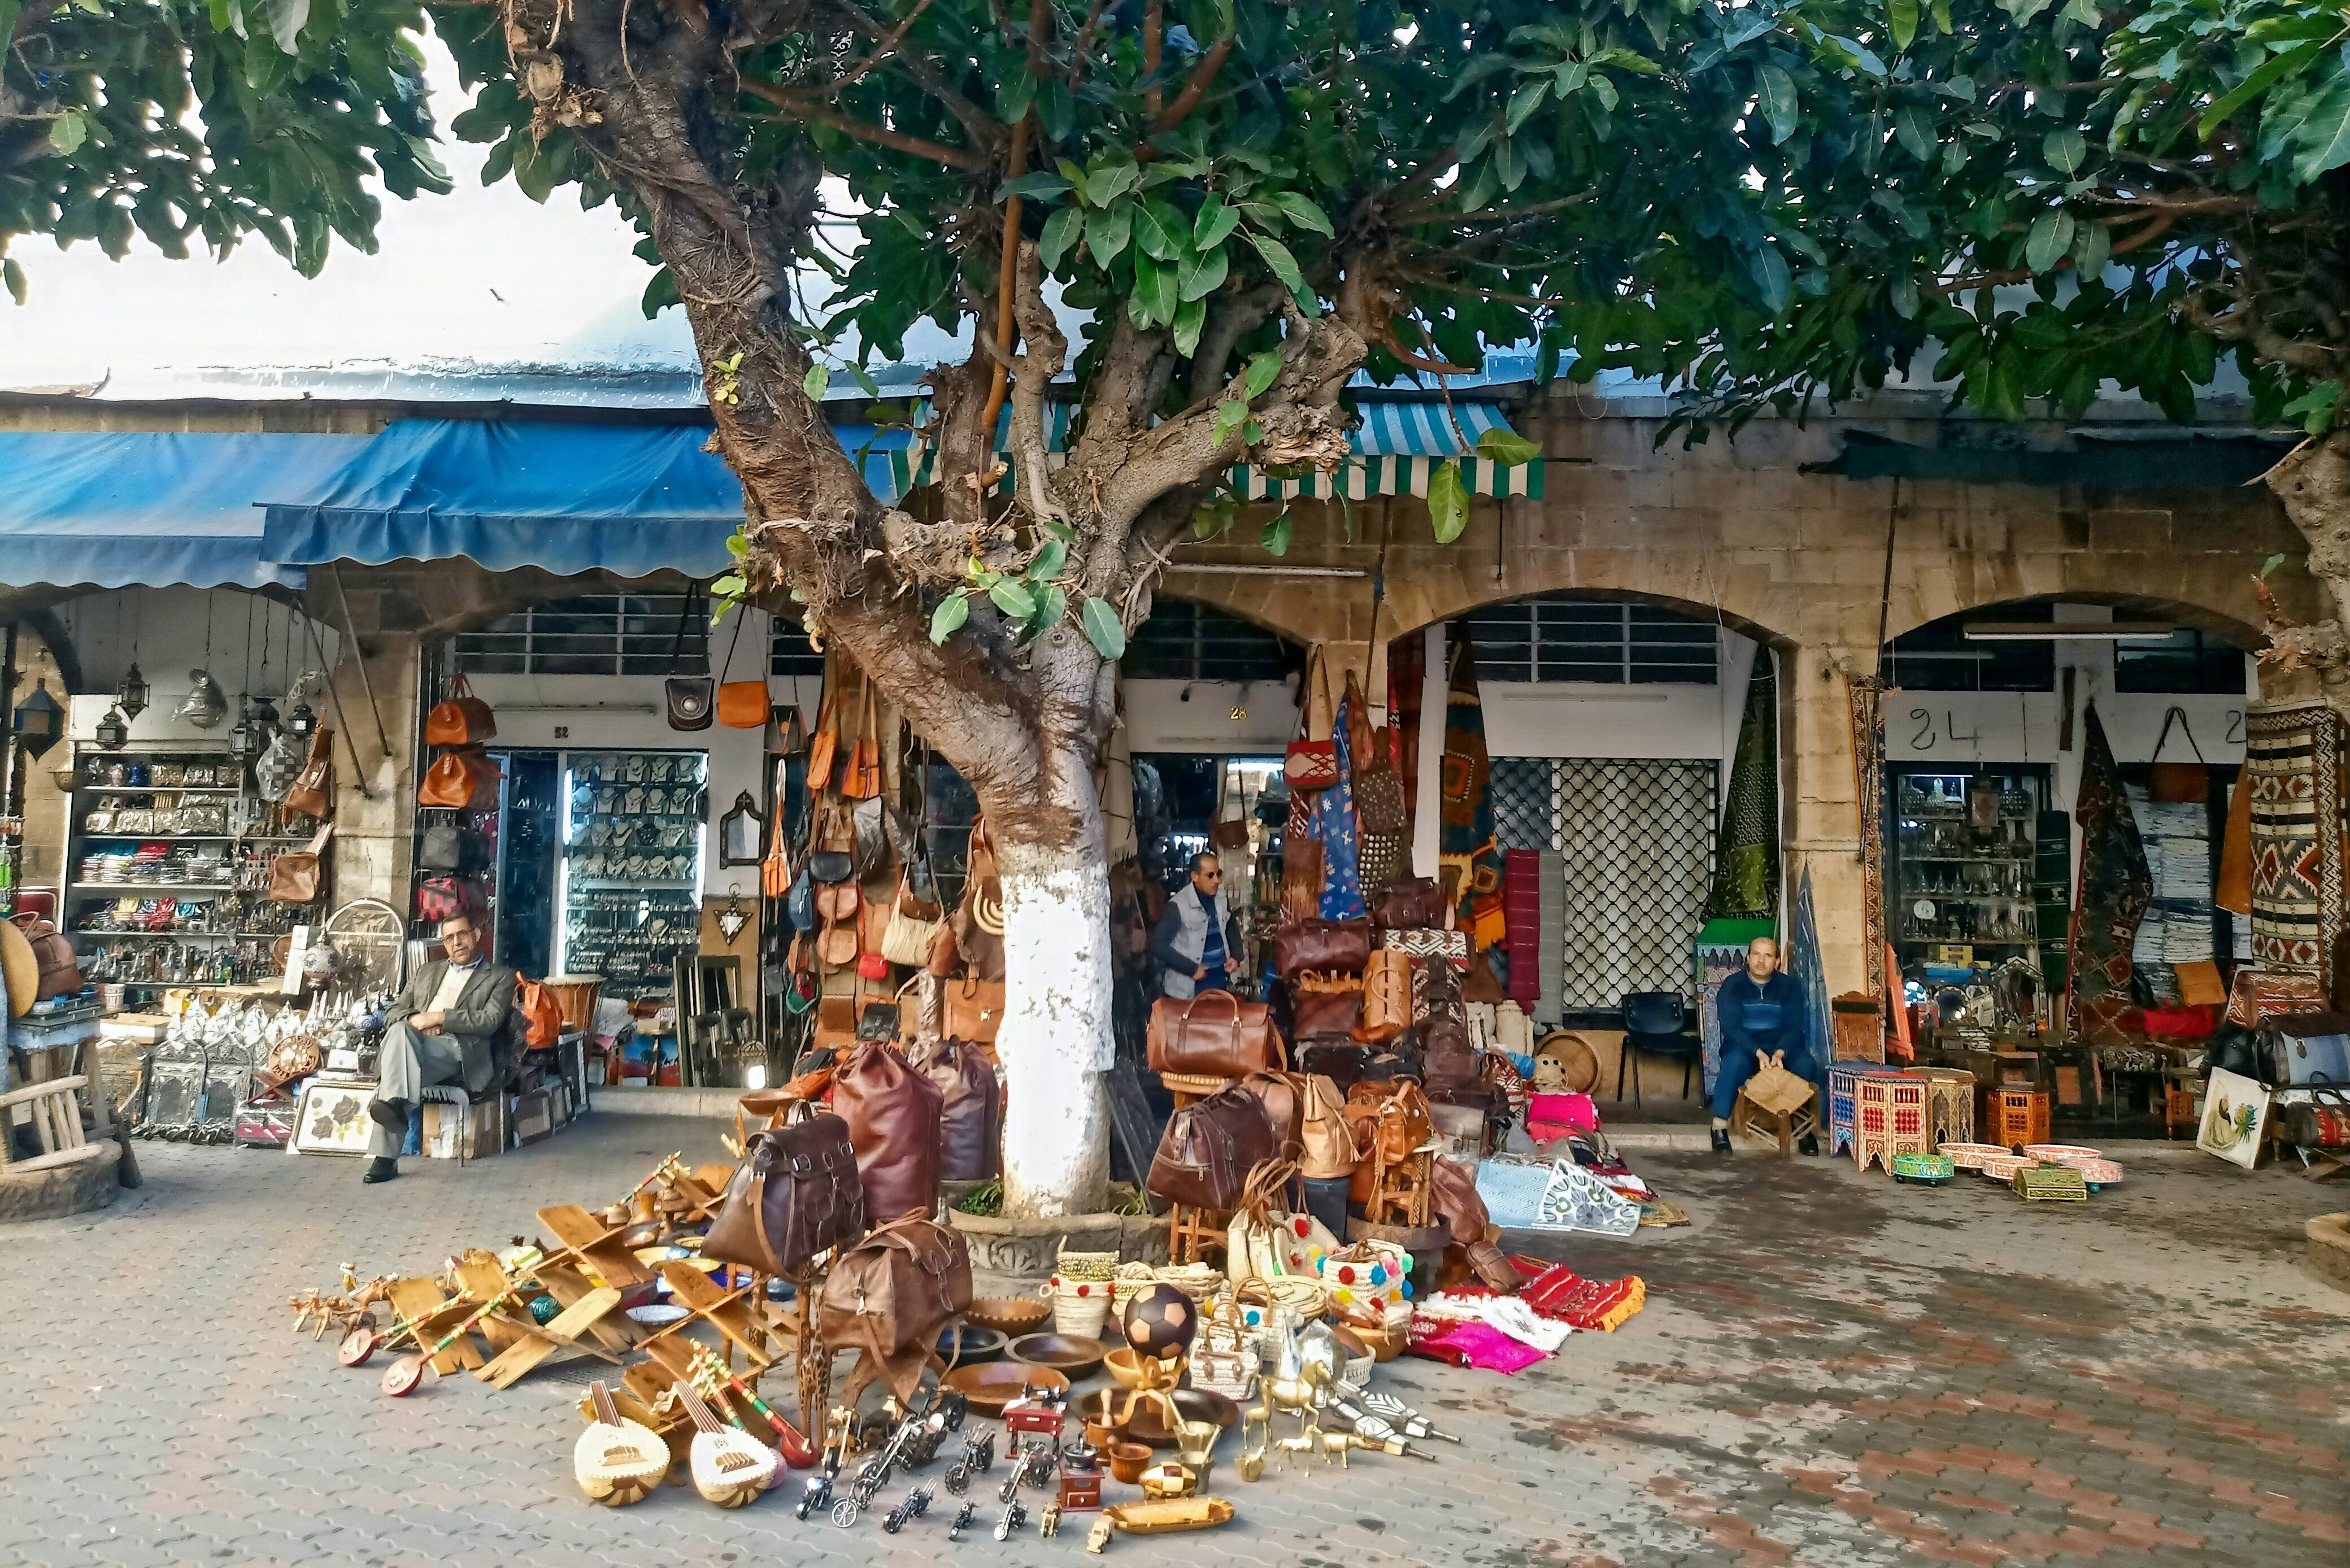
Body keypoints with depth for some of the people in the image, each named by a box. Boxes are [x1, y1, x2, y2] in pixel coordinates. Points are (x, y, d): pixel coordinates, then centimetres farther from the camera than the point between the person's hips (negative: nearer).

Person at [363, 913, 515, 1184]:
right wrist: (416, 1019, 0)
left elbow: (490, 1022, -1)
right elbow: (392, 1012, 23)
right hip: (413, 1042, 4)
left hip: (457, 1049, -4)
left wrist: (439, 1017, -9)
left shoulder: (500, 976, 15)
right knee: (400, 1029, -34)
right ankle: (396, 1101, -42)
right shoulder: (426, 971, 30)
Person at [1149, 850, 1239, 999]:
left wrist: (1236, 957, 3)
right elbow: (1158, 945, -18)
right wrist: (1191, 969, -18)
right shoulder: (1178, 906, -19)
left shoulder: (1221, 898, 1)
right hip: (1190, 988, -6)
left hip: (1221, 981, 6)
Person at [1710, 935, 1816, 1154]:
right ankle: (1720, 1125, -30)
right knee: (1735, 1060, -35)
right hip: (1743, 1045, -2)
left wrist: (1779, 1053, -28)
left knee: (1804, 1062, -29)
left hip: (1781, 1045, 2)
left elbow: (1794, 1026, -7)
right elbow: (1731, 1027, -14)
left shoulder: (1789, 986, 2)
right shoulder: (1732, 986, -4)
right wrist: (1759, 1053, -30)